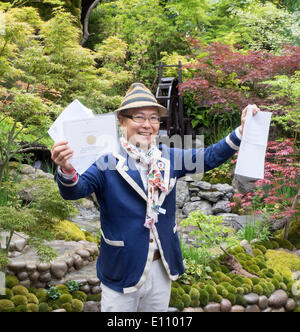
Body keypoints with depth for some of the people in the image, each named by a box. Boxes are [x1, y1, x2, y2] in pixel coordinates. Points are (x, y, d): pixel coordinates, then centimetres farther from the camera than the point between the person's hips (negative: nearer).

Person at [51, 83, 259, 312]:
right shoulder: (107, 161, -13)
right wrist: (67, 169, -48)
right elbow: (74, 191, -25)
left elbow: (209, 157, 1)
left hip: (162, 267, 5)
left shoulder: (168, 158, 2)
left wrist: (242, 131, -13)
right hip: (122, 271, -4)